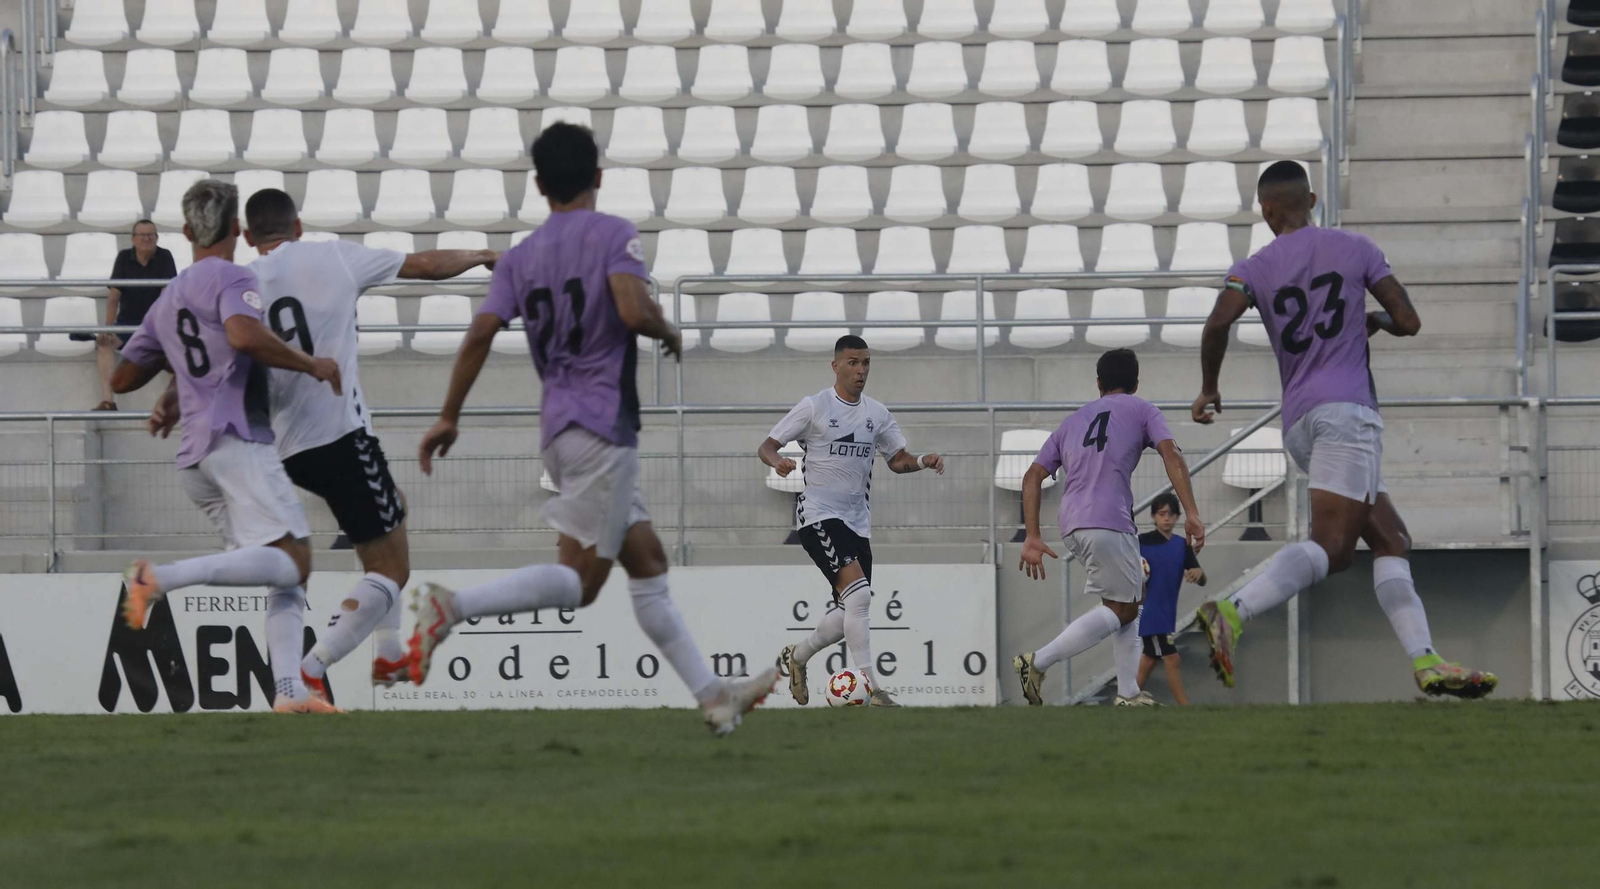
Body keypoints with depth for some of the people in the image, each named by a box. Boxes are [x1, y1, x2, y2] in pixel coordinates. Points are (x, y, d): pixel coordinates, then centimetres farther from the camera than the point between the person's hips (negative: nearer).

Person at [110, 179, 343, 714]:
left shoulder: (167, 301, 24)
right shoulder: (231, 278, 1)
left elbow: (122, 379, 28)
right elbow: (244, 334, -20)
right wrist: (313, 365, -9)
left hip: (193, 459, 8)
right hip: (238, 441, -8)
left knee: (289, 577, 6)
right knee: (290, 560, -19)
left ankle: (289, 691, -10)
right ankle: (161, 579, -31)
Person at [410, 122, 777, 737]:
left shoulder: (520, 257, 10)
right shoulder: (613, 235, -6)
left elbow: (480, 334, 1)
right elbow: (634, 311, -21)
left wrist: (449, 417, 5)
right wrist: (669, 333, 1)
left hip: (558, 425, 8)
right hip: (602, 424, -8)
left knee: (647, 562, 11)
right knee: (580, 580, -10)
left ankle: (711, 694, 12)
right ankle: (452, 606, -25)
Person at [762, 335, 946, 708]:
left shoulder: (877, 413, 11)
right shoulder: (814, 407, -4)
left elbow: (897, 460, 18)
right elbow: (766, 446, -2)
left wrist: (922, 462, -4)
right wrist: (778, 461, -25)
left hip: (858, 522, 7)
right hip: (819, 514, -7)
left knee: (850, 613, 7)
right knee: (858, 592, -23)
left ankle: (796, 656, 33)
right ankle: (868, 686, -23)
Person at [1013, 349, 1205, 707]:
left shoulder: (1073, 420, 26)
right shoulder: (1141, 410, 13)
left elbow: (1033, 476, 18)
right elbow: (1171, 455, -4)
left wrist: (1032, 538, 16)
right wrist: (1192, 513, -9)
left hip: (1072, 525, 6)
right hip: (1108, 522, -6)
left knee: (1130, 600, 18)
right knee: (1121, 609, -4)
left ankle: (1128, 694, 11)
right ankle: (1038, 662, -18)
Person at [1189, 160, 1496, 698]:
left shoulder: (1254, 270, 10)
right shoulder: (1355, 250, 8)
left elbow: (1218, 324, -9)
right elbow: (1408, 323, 6)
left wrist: (1209, 389, 6)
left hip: (1297, 423, 5)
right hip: (1345, 409, -5)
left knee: (1392, 542, 10)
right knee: (1329, 548, -18)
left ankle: (1425, 663, 0)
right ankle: (1232, 614, -38)